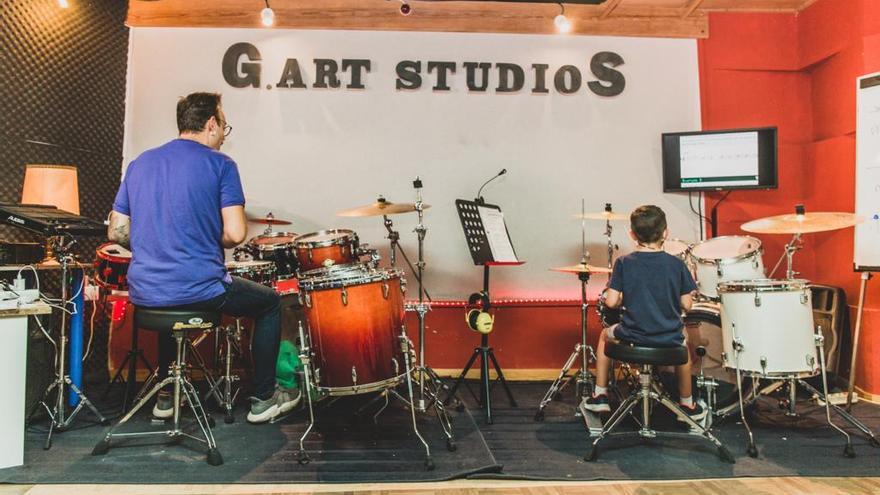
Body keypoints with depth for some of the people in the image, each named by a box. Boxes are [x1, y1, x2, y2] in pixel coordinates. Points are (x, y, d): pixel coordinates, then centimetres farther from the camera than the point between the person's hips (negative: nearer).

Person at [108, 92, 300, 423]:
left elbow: (116, 232, 10)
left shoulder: (140, 163, 11)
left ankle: (166, 395, 40)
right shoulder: (219, 164, -6)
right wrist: (210, 242, 6)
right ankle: (264, 399, 23)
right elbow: (234, 234, -15)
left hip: (144, 292, 6)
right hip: (198, 289, -6)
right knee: (269, 302, 18)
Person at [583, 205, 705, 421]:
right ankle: (687, 404, 45)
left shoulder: (624, 263, -9)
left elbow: (611, 302, -11)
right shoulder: (676, 265, -6)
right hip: (669, 338, 1)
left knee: (605, 335, 31)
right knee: (681, 343, 37)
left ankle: (600, 395, 32)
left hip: (632, 336, -1)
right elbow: (686, 305, -3)